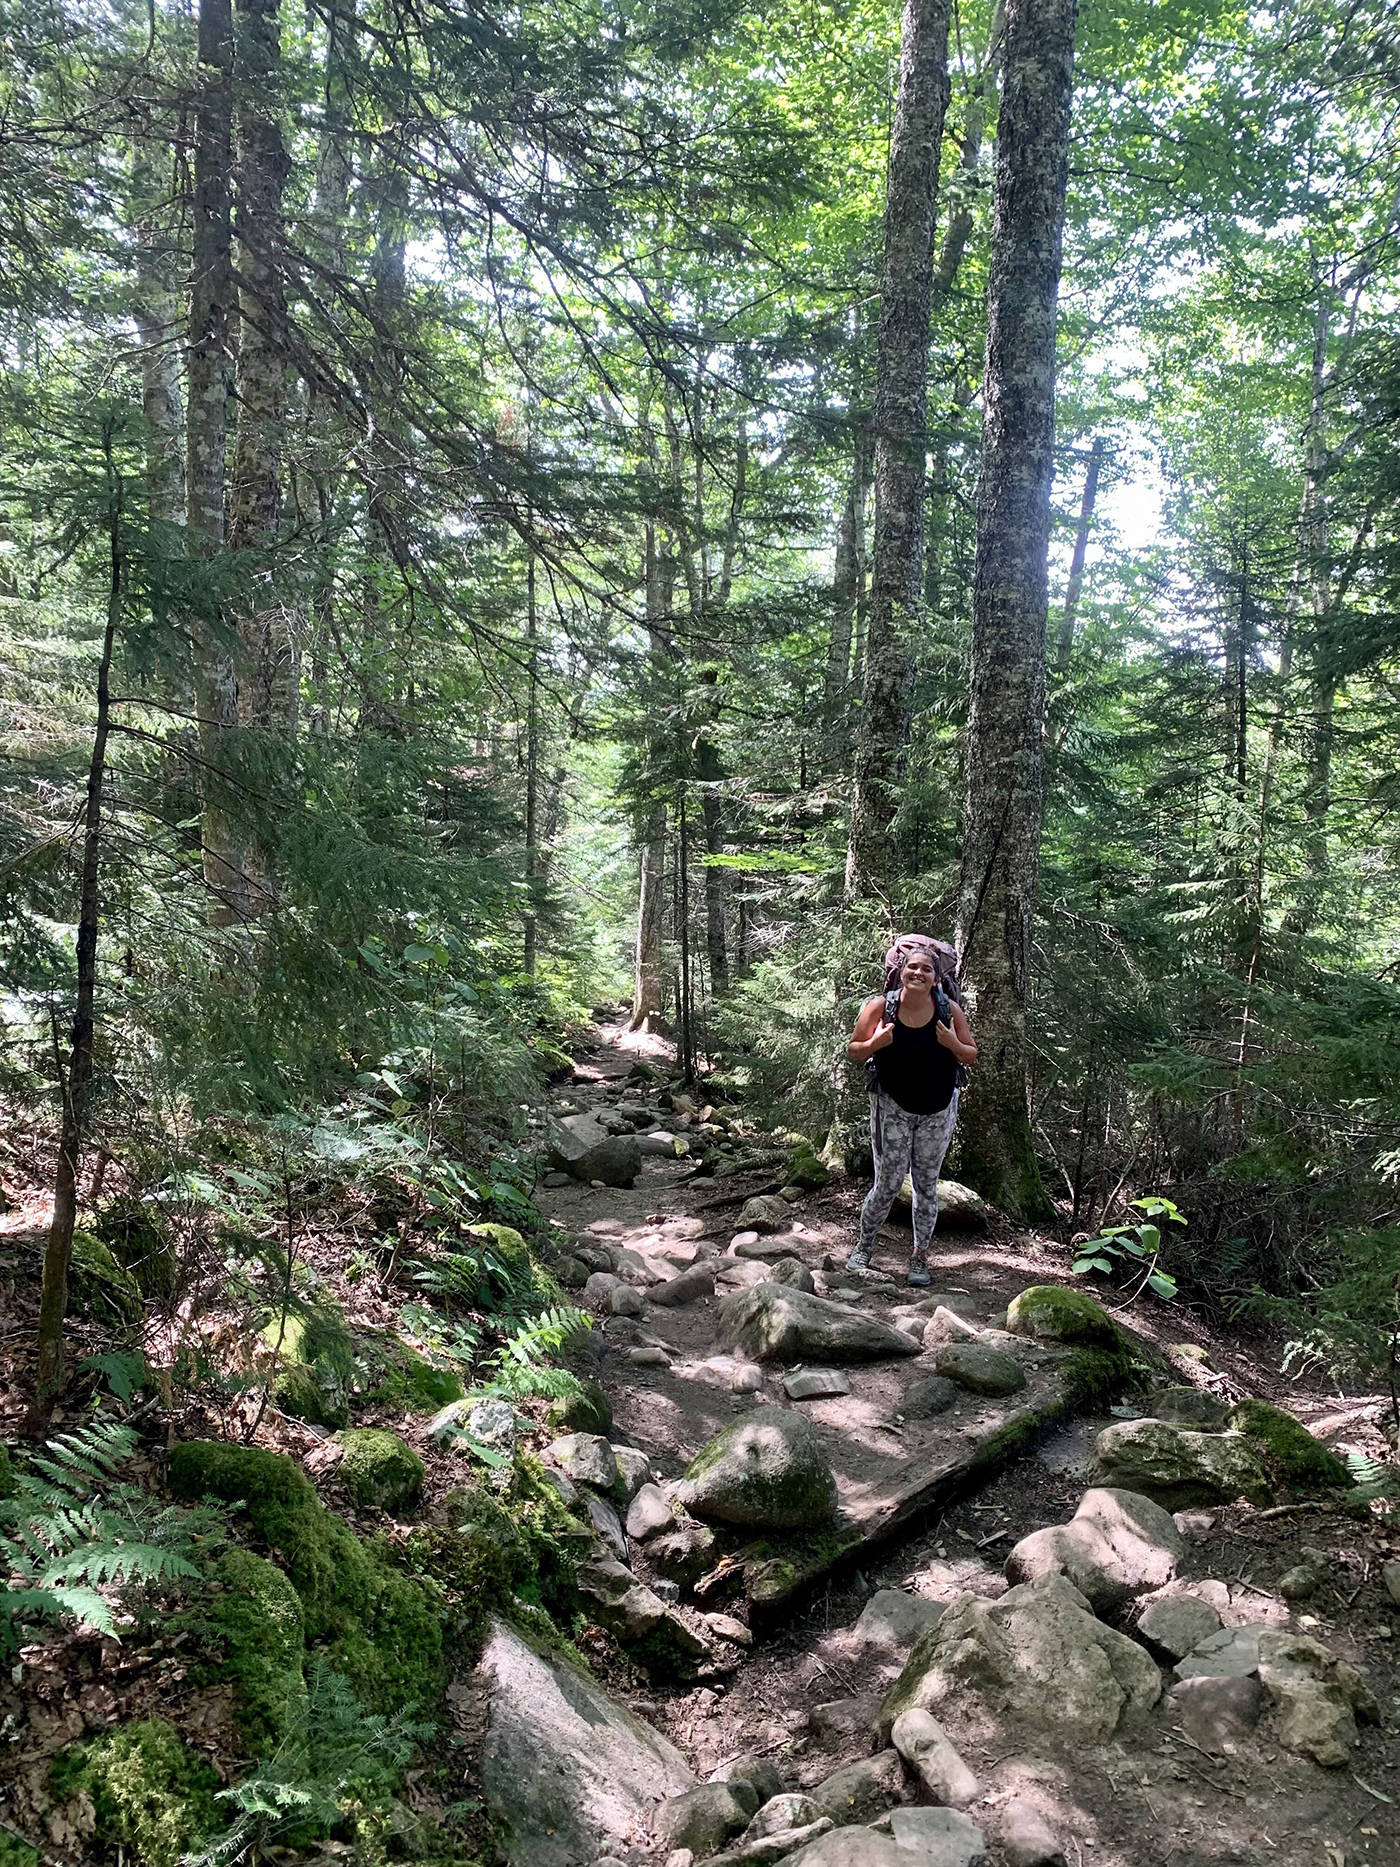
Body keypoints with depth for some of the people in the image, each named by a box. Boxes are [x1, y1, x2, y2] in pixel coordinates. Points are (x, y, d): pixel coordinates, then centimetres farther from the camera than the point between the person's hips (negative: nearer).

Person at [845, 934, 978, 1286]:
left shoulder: (949, 1010, -8)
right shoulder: (880, 1007, -12)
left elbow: (972, 1056, 1)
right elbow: (854, 1051, -2)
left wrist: (953, 1044, -20)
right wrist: (876, 1043, -23)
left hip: (937, 1111, 2)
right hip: (893, 1108, -1)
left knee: (926, 1185, 9)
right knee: (888, 1185, 0)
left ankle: (920, 1257, 22)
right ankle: (863, 1248, 21)